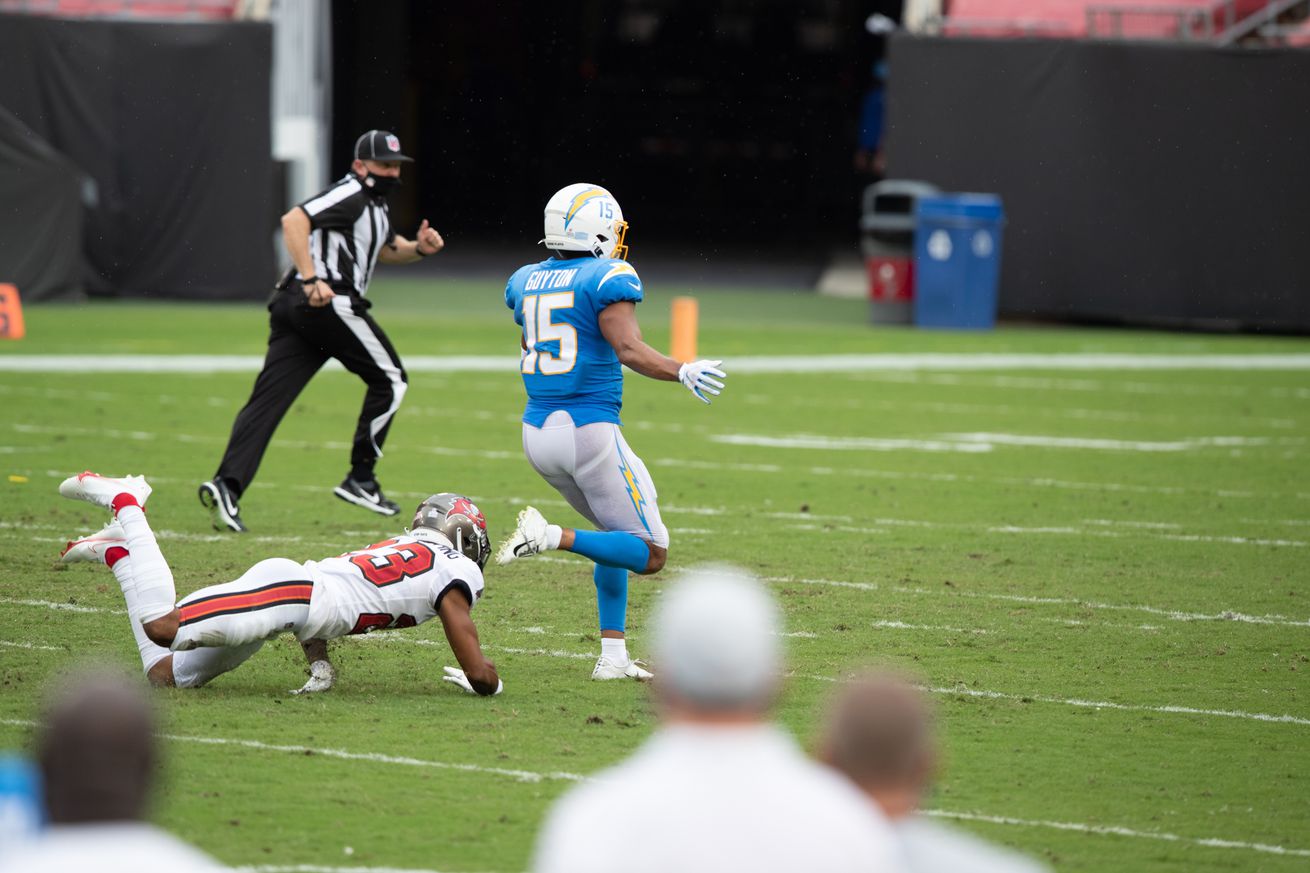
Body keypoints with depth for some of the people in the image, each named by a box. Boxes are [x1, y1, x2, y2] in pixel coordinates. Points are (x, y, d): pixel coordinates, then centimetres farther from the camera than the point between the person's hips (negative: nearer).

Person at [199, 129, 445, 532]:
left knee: (268, 399, -3)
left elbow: (385, 249, 42)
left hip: (292, 305, 9)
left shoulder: (373, 203, 26)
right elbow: (294, 220, -19)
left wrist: (418, 248, 21)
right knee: (389, 378, 6)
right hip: (328, 303, -9)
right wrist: (311, 280, -26)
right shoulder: (351, 194, -6)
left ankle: (227, 485, -19)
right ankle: (360, 479, 7)